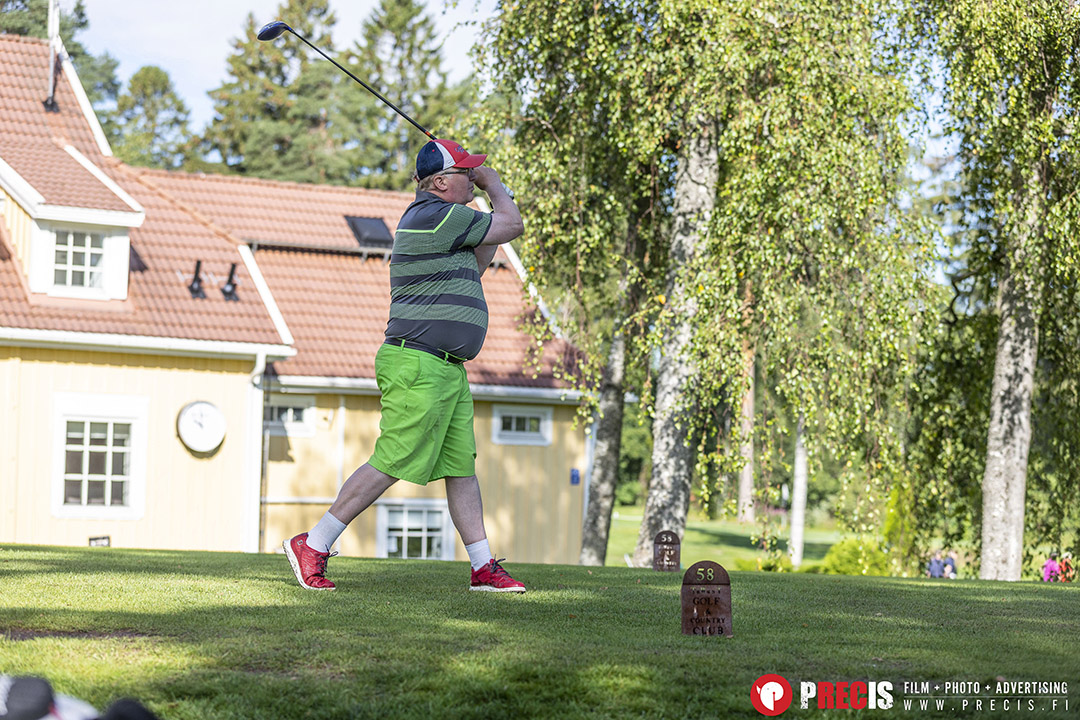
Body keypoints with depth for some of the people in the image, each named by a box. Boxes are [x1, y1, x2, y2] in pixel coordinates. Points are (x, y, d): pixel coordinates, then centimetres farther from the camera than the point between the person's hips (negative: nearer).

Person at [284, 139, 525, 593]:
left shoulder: (426, 217, 19)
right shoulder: (438, 215, -13)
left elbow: (473, 268, 31)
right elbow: (513, 225, -3)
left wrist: (491, 235, 18)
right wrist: (492, 183, 13)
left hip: (447, 370, 11)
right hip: (418, 364, -11)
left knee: (462, 467, 8)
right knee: (390, 464, -10)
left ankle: (484, 568, 10)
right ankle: (313, 546, -4)